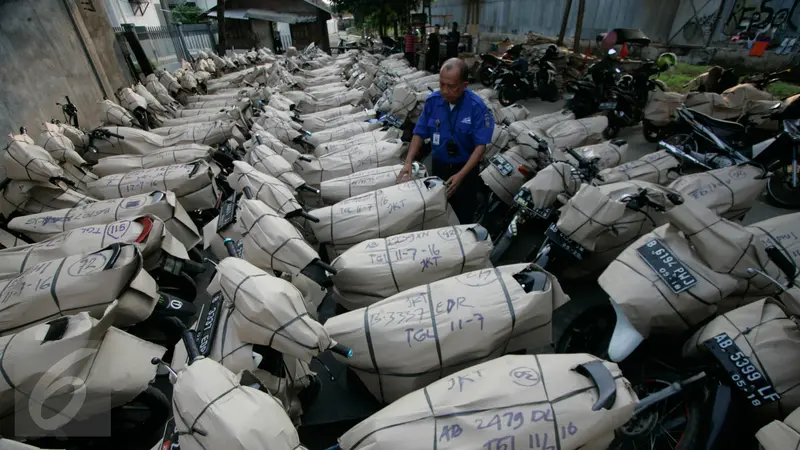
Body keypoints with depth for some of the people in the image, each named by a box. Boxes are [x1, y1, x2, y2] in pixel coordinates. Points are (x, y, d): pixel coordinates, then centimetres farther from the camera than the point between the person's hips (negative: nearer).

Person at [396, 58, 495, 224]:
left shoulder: (476, 106, -19)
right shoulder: (432, 101, -9)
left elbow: (481, 145, -19)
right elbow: (420, 133, -2)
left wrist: (460, 175, -27)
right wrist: (408, 162, -15)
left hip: (465, 168, -3)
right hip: (438, 165, 3)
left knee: (463, 217, 8)